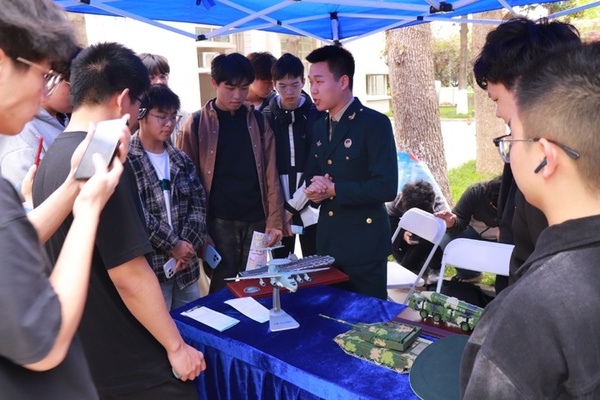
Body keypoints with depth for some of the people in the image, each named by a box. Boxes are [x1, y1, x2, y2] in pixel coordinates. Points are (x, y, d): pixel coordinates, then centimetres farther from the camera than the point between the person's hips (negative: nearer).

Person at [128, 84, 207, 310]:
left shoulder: (181, 159, 11)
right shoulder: (125, 159, -9)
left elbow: (199, 204, 7)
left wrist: (188, 245, -7)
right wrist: (172, 244, -13)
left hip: (186, 265, 6)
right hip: (149, 266, -6)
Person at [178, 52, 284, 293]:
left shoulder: (259, 121, 7)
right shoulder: (197, 124, 0)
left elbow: (270, 175, 5)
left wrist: (275, 221, -2)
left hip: (256, 221, 3)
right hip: (219, 223, -2)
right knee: (223, 291, 5)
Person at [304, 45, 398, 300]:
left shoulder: (375, 123, -12)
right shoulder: (319, 127, 10)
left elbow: (386, 187, -21)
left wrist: (333, 189, -16)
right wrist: (314, 190, -8)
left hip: (364, 246, -6)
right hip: (327, 244, 7)